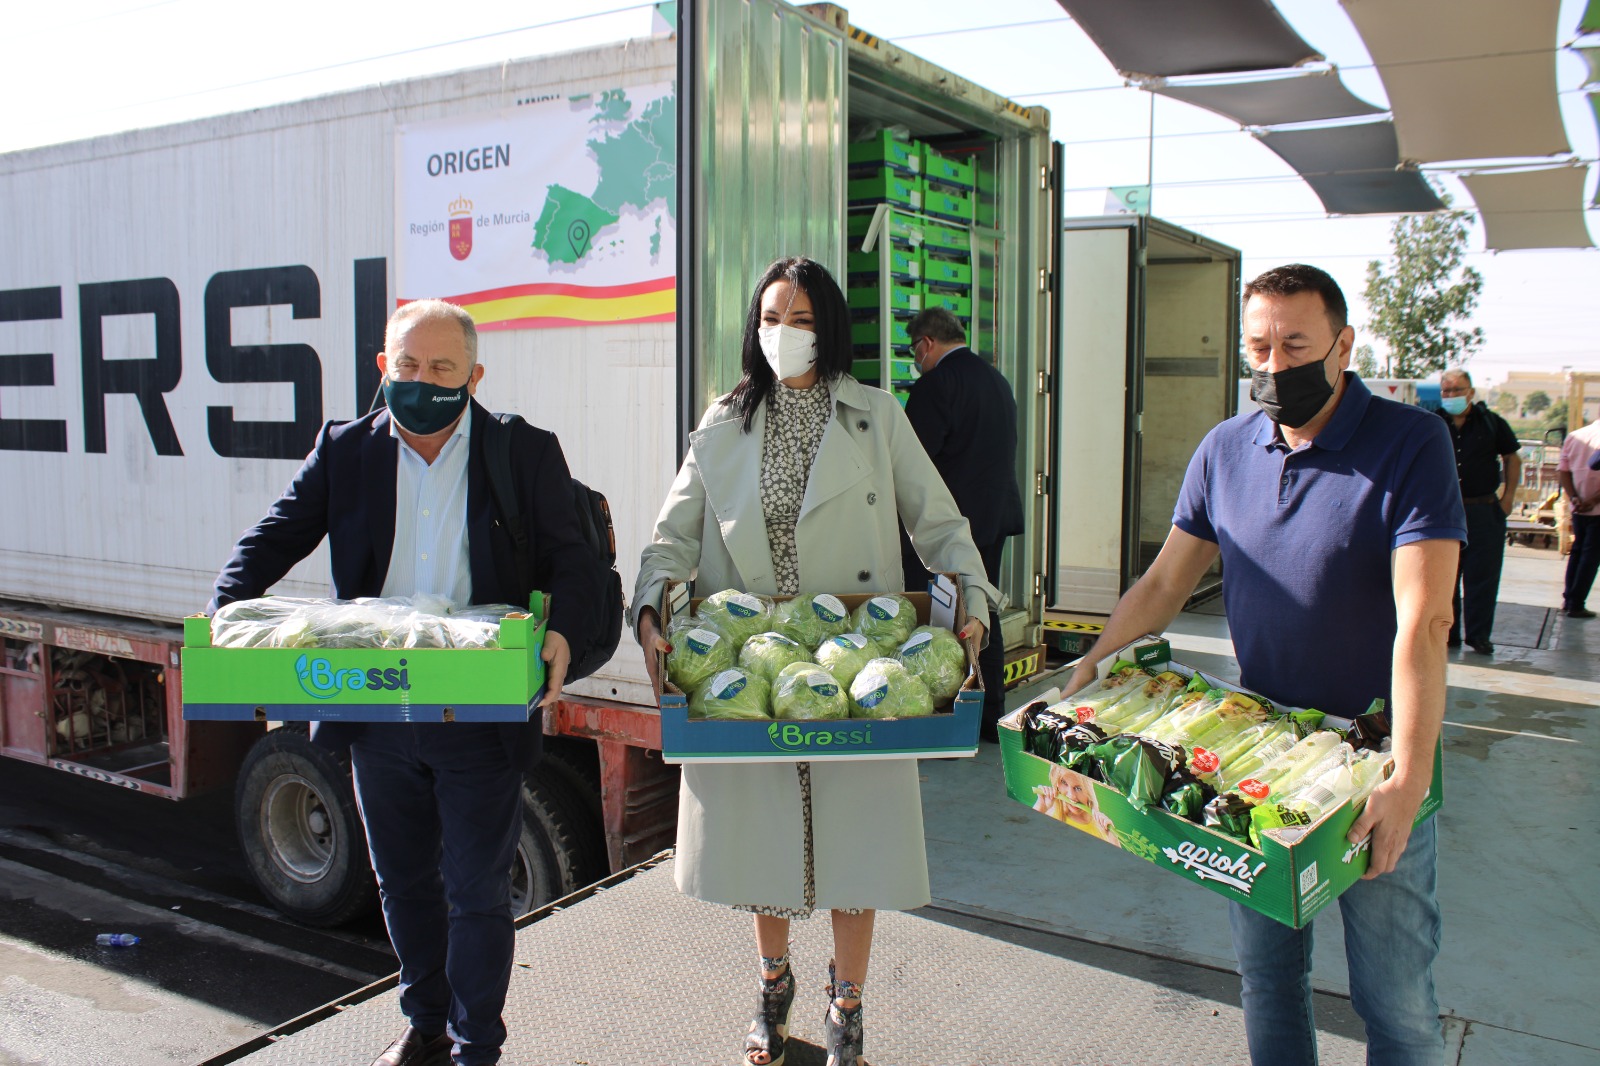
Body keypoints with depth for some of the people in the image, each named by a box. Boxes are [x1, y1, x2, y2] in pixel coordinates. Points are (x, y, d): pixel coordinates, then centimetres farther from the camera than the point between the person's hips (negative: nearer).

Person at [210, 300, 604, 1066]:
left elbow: (571, 562, -6)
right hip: (376, 712, 4)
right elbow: (274, 538, 3)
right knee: (403, 881, 20)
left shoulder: (526, 454, -2)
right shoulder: (345, 451, 5)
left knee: (476, 890, 7)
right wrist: (223, 616, -15)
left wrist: (561, 633, -27)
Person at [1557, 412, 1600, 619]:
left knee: (1577, 551, 17)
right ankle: (1576, 605, 2)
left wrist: (1574, 498, -5)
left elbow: (1562, 471, 1)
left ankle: (1568, 600, 18)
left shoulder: (1574, 436, 5)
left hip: (1579, 507, 6)